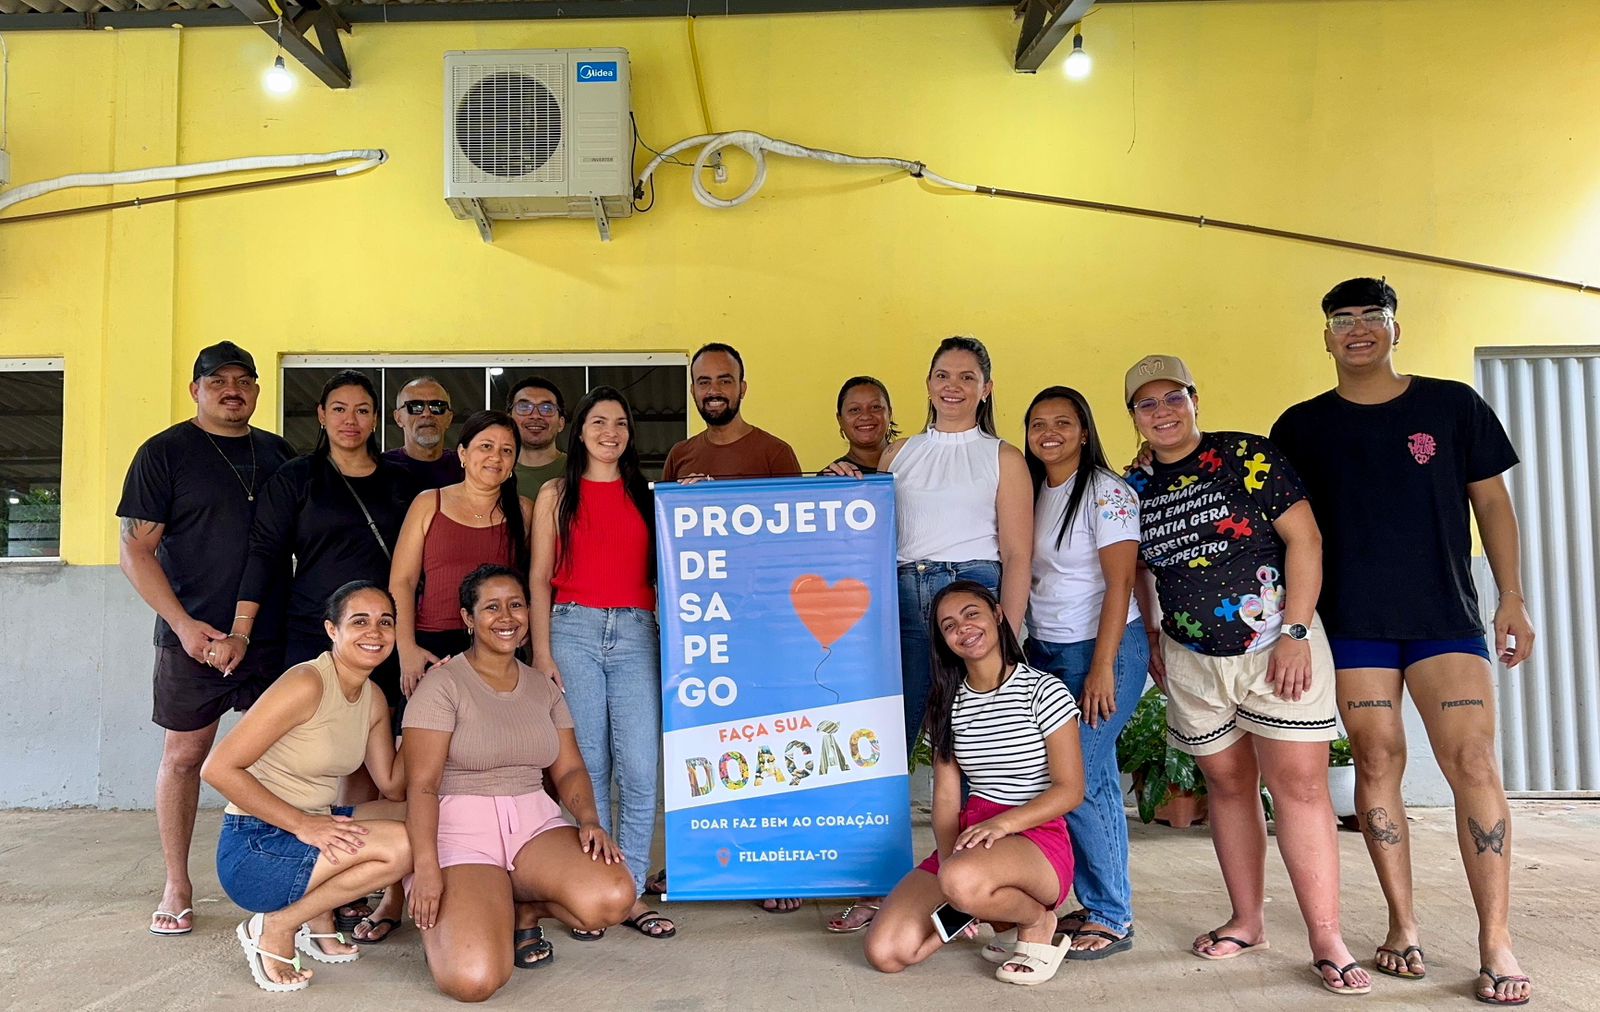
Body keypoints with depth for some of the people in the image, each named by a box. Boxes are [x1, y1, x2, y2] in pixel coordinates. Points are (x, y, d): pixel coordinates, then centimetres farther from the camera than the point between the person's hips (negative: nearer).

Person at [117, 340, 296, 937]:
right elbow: (136, 551, -4)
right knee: (184, 754, 5)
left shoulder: (280, 455, 12)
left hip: (276, 634, 3)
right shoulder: (164, 453, 0)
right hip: (195, 636, -3)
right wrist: (184, 624, -13)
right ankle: (176, 888, 19)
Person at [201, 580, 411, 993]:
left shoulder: (374, 698, 7)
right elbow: (219, 768, -21)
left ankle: (319, 916, 8)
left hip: (311, 828, 8)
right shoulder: (307, 684, -18)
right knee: (401, 844, -23)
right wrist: (302, 823, -25)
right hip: (253, 850, -8)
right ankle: (277, 927, -6)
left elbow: (393, 786, 5)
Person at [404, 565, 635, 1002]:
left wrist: (589, 819, -10)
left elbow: (569, 768, 11)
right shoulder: (443, 684, -4)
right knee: (473, 978, -26)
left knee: (613, 897, -25)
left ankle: (524, 909, 8)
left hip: (535, 822, 5)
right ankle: (445, 918, 11)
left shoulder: (543, 687, 14)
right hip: (460, 828, -4)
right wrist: (426, 866, -23)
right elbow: (422, 784, -10)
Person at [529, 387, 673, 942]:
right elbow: (539, 579, 7)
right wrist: (542, 652, -2)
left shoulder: (646, 495, 15)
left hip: (636, 633, 1)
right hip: (574, 630, -1)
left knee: (640, 767, -6)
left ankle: (631, 893, 5)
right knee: (588, 765, 1)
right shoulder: (556, 494, 11)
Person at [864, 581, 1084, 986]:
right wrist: (947, 857, -13)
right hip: (968, 835, 5)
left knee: (962, 880, -40)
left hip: (1037, 838, -5)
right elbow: (946, 798, 6)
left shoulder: (1043, 690, -5)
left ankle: (1038, 921, -6)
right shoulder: (949, 703, 11)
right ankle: (987, 905, 11)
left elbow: (1070, 789, -9)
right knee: (885, 951, -13)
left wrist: (1003, 823, -23)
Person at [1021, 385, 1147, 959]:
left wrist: (1102, 667, -17)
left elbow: (1119, 583, -13)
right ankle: (1099, 905, 18)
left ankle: (1112, 917, 4)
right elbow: (1024, 575, 12)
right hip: (1046, 652, 6)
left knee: (1076, 781, -9)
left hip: (1102, 650, -6)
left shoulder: (1107, 492, -8)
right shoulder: (1033, 495, 12)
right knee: (1098, 782, 10)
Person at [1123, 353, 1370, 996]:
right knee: (1228, 786, 11)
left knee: (1299, 784, -6)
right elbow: (1138, 569, 19)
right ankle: (1248, 922, 23)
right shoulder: (1134, 488, 6)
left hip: (1278, 646, -4)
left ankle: (1327, 940, 0)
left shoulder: (1246, 456, -7)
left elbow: (1304, 538, -10)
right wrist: (1152, 637, 11)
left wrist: (1295, 633, -15)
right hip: (1192, 660, 4)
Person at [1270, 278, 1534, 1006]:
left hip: (1446, 614, 0)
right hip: (1353, 621, 1)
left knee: (1473, 761, -8)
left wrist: (1512, 598, 1)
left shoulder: (1453, 405, 6)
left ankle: (1496, 943, -1)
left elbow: (1492, 503, 8)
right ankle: (1403, 926, 14)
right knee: (1377, 763, 3)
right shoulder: (1302, 427, 6)